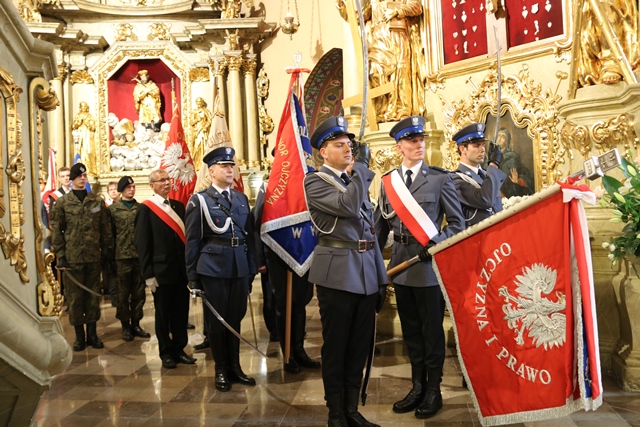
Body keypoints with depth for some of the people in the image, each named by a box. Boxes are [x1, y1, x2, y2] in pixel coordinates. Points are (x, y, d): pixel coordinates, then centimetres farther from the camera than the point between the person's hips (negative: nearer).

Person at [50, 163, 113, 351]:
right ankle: (79, 335, 14)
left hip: (94, 256, 2)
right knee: (75, 297, 4)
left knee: (93, 295, 8)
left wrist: (107, 250, 4)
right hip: (72, 257, -2)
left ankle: (92, 333, 19)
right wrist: (60, 256, -6)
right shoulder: (62, 202, 2)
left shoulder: (97, 201, 8)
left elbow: (106, 228, 8)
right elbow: (56, 231, 0)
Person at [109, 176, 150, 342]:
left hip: (140, 255, 3)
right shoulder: (113, 209, 1)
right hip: (122, 256, -3)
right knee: (123, 292, 5)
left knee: (139, 292, 8)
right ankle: (125, 325, 15)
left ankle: (136, 324, 19)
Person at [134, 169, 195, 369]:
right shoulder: (146, 208, -5)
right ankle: (166, 353, 22)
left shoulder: (178, 206, 11)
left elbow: (185, 235, 12)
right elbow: (142, 244, -8)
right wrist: (148, 274, -12)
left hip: (182, 268, 5)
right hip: (162, 270, -5)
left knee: (181, 312, 11)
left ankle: (179, 349, 24)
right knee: (163, 314, 8)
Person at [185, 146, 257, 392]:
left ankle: (234, 367, 26)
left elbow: (249, 235, 12)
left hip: (240, 268, 4)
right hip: (213, 268, -4)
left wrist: (252, 269, 8)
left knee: (235, 318, 12)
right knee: (216, 320, 7)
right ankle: (221, 370, 21)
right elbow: (192, 241, -3)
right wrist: (192, 277, -5)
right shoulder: (199, 200, -2)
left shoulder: (242, 198, 12)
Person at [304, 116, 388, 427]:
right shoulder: (315, 181, -4)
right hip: (338, 273, -7)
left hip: (366, 272, 7)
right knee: (336, 348, 4)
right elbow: (347, 206, -22)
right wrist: (363, 165, -13)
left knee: (360, 346, 12)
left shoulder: (355, 181, 17)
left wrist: (381, 275, 14)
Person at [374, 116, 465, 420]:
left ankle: (433, 390, 22)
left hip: (430, 265, -4)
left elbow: (457, 222, -3)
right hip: (401, 265, 4)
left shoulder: (440, 178, -3)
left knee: (432, 330, 7)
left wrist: (436, 244, -17)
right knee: (410, 330, 14)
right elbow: (380, 225, 9)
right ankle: (418, 386, 29)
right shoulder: (387, 181, 7)